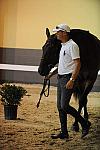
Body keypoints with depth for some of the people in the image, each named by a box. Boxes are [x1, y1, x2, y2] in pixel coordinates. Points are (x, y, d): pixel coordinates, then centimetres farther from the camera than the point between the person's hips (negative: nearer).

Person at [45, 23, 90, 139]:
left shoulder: (72, 45, -13)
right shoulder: (63, 46, 17)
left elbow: (77, 64, -19)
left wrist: (72, 80, -25)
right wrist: (51, 74, 22)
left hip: (68, 78, -10)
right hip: (60, 78, 10)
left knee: (64, 106, -13)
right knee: (60, 107, 8)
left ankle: (84, 125, -1)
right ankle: (64, 132, 14)